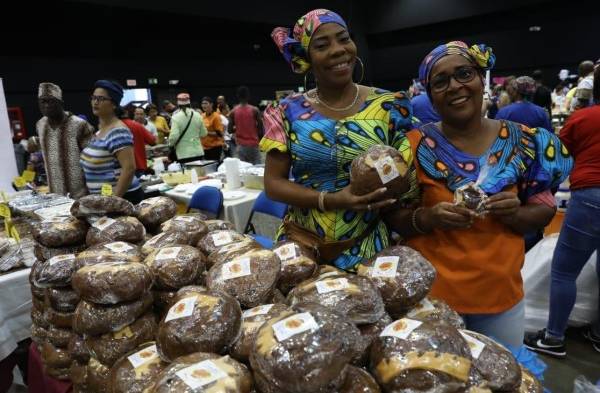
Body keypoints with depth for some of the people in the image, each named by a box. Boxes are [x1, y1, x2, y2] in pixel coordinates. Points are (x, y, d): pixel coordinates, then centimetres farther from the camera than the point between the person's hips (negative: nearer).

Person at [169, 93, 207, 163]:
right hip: (198, 152, 3)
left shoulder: (176, 117, -9)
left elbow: (174, 136, -15)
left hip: (183, 154, -3)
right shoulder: (197, 115, 1)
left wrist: (171, 144, 5)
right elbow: (203, 134, 6)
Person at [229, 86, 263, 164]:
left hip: (240, 145, 2)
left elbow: (230, 130, 0)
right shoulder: (254, 110, -6)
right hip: (253, 144, -2)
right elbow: (261, 128, -5)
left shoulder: (233, 112, 0)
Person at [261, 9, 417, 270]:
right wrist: (329, 200, -19)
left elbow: (409, 177, 4)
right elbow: (273, 183, -4)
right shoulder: (288, 112, -3)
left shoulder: (389, 106, -3)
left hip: (367, 248, 0)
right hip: (301, 247, 1)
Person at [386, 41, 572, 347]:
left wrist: (515, 214, -17)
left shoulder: (523, 142, -4)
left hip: (502, 292, 3)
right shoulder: (417, 145, -10)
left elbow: (544, 211, 4)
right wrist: (427, 217, -25)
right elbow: (392, 216, -6)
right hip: (431, 291, -2)